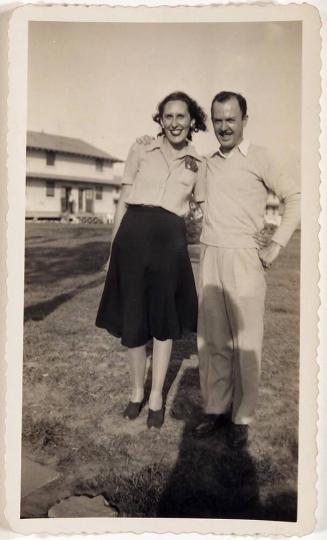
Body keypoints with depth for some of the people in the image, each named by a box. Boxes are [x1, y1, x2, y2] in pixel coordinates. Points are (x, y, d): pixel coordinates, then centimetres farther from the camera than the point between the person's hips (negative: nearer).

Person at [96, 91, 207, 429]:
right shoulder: (141, 150, 7)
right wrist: (114, 248, 3)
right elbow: (123, 202, 7)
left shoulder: (198, 163, 11)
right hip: (133, 235, 0)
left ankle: (157, 395, 25)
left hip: (170, 239, 1)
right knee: (131, 318, 7)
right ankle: (137, 391, 28)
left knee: (164, 319, 8)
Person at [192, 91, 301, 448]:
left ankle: (241, 418, 14)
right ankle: (216, 409, 20)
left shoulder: (259, 157, 0)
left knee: (245, 342, 1)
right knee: (211, 340, 8)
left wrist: (277, 245, -6)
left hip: (243, 259, -5)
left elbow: (295, 197, -1)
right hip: (209, 258, 5)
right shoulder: (208, 162, 15)